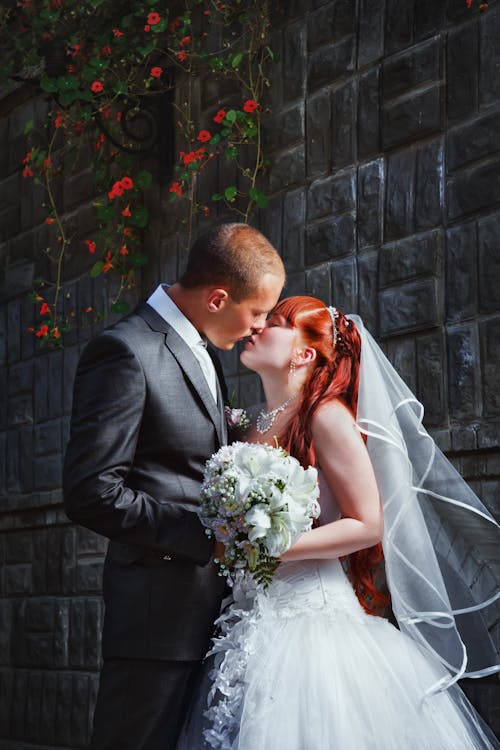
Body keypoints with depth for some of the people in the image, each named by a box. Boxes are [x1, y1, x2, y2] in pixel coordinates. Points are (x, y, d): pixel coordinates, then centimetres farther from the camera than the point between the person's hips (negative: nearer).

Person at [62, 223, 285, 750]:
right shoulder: (125, 351, -14)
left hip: (210, 604, 9)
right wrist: (206, 532, -19)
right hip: (158, 610, -9)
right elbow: (91, 493, -19)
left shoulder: (201, 353, 16)